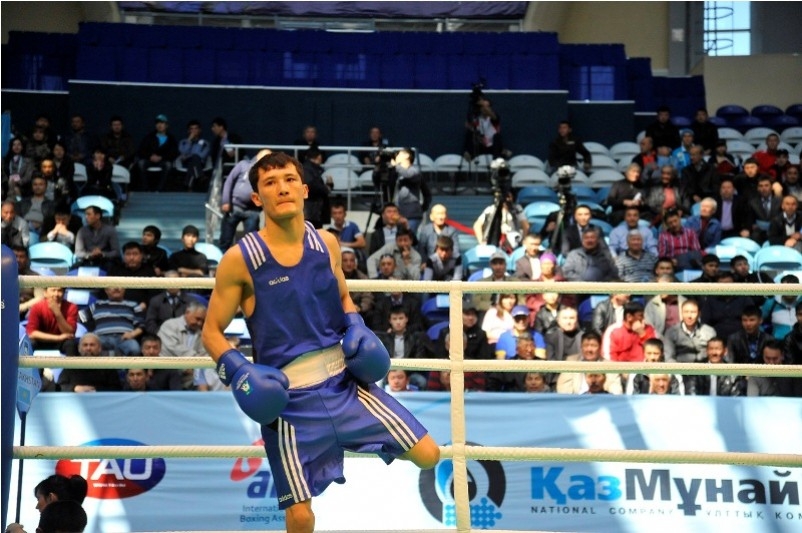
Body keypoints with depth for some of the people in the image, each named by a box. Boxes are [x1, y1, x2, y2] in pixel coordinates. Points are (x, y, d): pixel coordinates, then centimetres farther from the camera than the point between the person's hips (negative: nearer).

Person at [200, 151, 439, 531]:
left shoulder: (327, 244, 2)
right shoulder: (240, 260, -11)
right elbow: (212, 332, -3)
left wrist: (357, 329, -1)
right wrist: (239, 372, -20)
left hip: (343, 380, 4)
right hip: (287, 396, -4)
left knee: (428, 455, 1)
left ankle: (357, 443, 30)